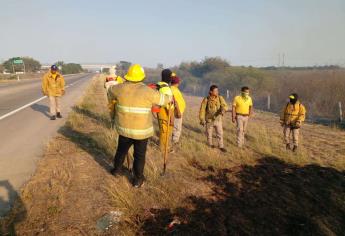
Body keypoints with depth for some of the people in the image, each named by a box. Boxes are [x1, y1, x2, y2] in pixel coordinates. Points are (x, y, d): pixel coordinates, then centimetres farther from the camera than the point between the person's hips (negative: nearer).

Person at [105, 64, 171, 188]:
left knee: (121, 150, 26)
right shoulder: (147, 91, -17)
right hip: (142, 131, -3)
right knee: (139, 155, 13)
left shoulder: (120, 88, -7)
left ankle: (117, 169, 47)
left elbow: (109, 87, 16)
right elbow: (164, 99, -3)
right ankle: (138, 179, 26)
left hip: (124, 128, 4)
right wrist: (170, 97, 19)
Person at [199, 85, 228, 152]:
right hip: (209, 120, -1)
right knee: (209, 134, 13)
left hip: (218, 120, 1)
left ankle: (221, 146, 16)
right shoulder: (206, 99, -11)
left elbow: (225, 105, -16)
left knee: (220, 134, 2)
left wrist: (223, 110, -39)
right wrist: (202, 120, -10)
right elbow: (202, 110, -8)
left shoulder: (220, 98, -6)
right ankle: (210, 145, 33)